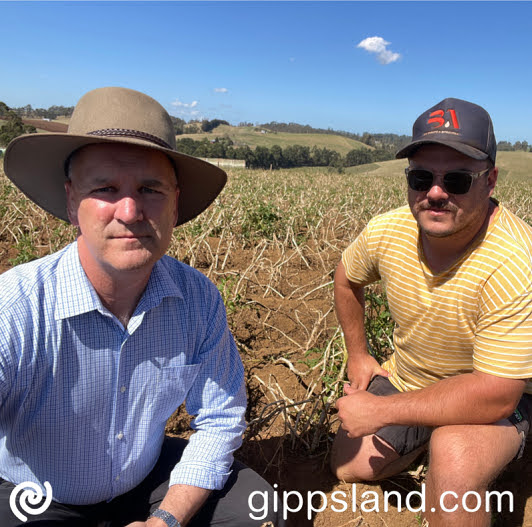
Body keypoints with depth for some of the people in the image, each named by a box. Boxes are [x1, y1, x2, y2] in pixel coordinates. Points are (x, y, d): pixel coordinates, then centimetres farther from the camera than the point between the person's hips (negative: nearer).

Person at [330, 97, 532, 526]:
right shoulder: (388, 231, -17)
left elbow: (495, 395, -31)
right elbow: (347, 279, 6)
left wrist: (380, 411, -27)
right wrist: (357, 355, 8)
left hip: (493, 399, -5)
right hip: (405, 379, 6)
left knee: (454, 462, -36)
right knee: (349, 467, 12)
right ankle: (429, 439, 33)